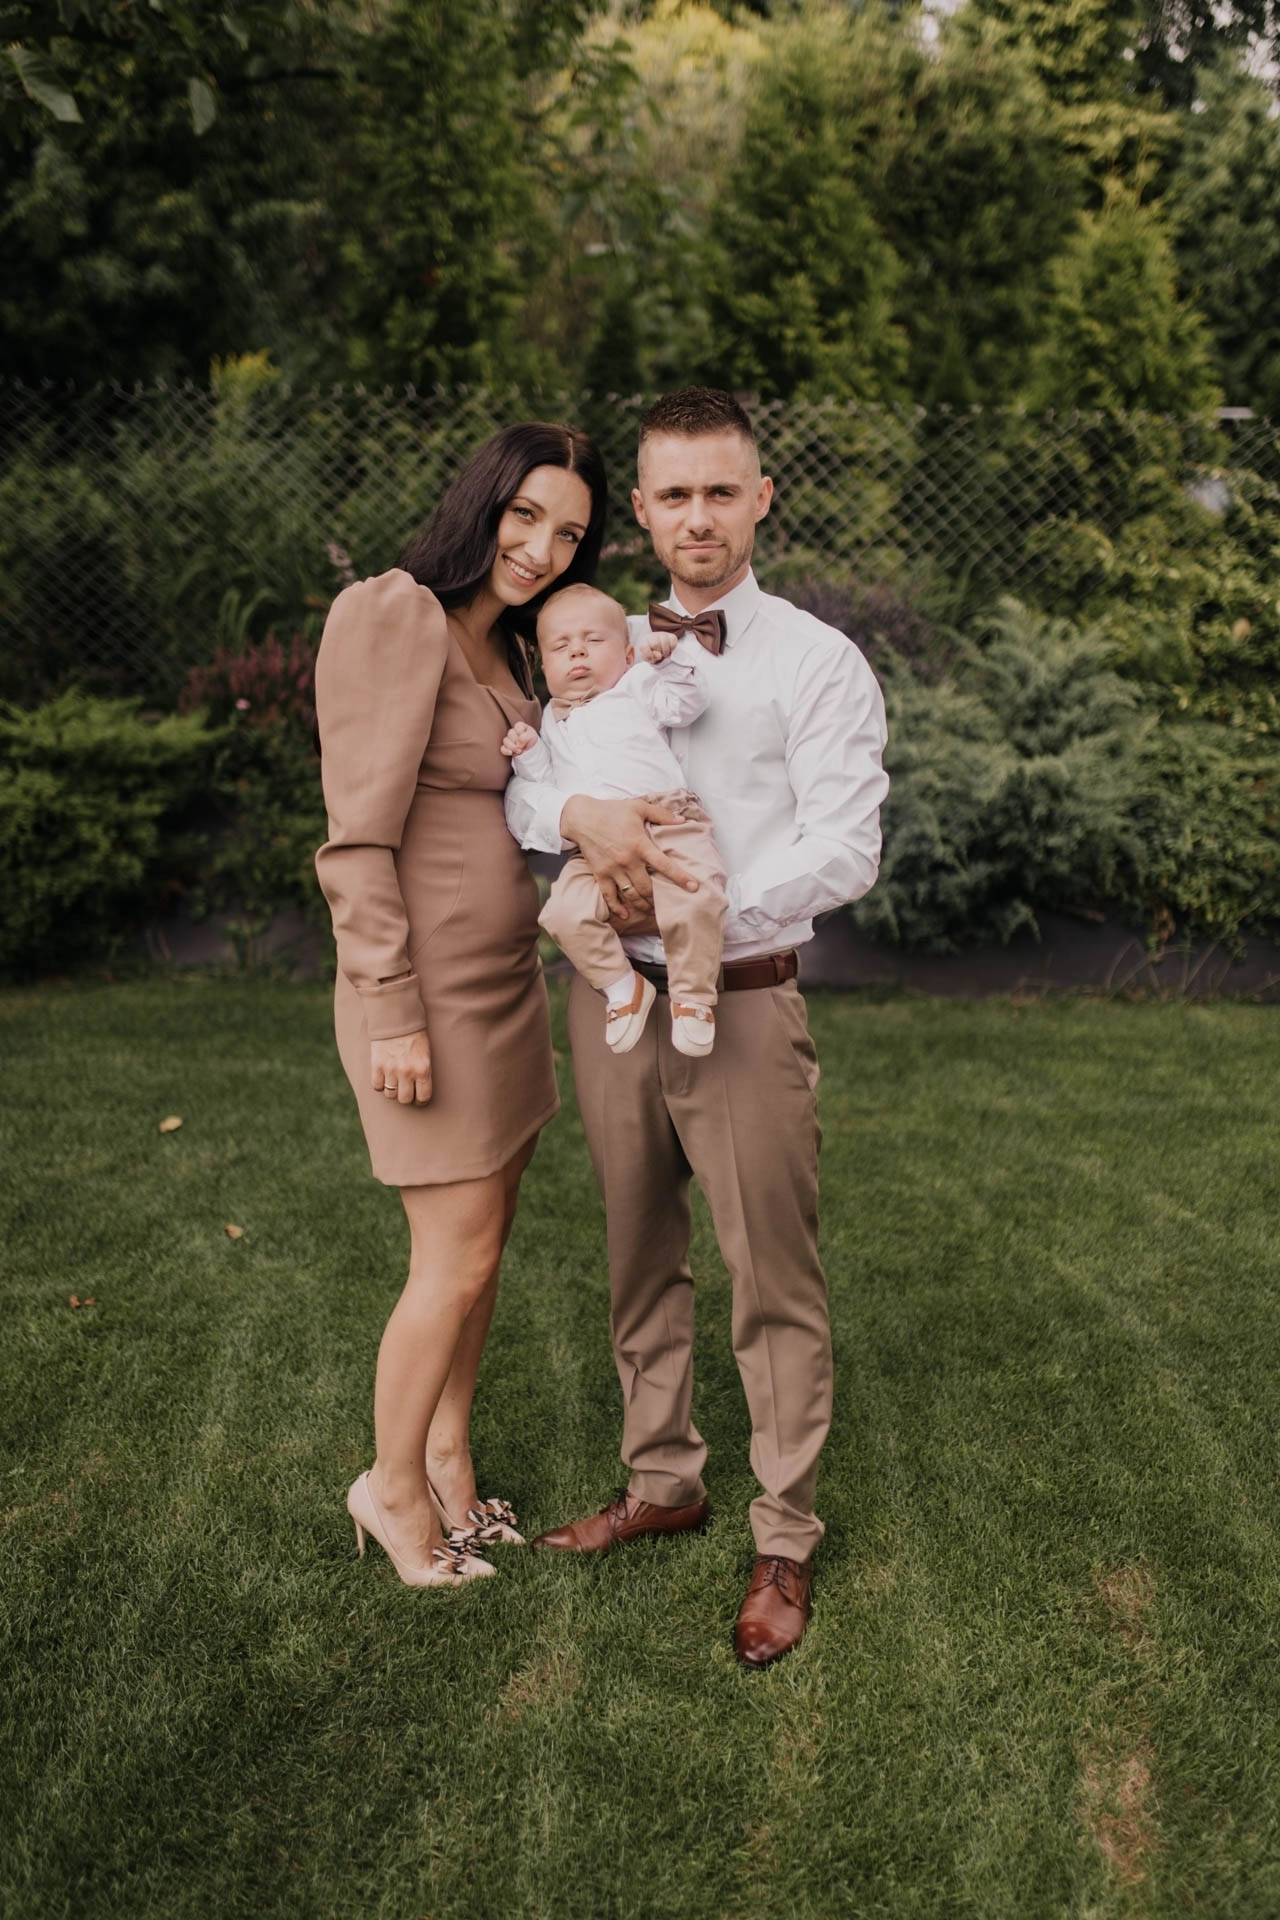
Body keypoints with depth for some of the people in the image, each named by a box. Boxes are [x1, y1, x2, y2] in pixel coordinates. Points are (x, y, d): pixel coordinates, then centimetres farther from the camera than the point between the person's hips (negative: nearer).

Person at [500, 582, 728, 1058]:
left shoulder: (637, 685, 17)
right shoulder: (553, 720, 29)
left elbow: (686, 702, 3)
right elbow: (550, 781, 26)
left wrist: (672, 654, -6)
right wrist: (527, 754, 10)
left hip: (666, 823, -4)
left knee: (695, 900, -30)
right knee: (564, 912, -21)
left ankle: (693, 995, -10)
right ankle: (622, 986, -3)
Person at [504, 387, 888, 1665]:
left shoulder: (817, 664, -2)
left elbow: (843, 854, -10)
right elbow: (509, 784, 5)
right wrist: (581, 817, -17)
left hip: (740, 1005, -4)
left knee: (774, 1282, 2)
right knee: (640, 1261, 16)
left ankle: (786, 1544, 17)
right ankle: (662, 1483, 34)